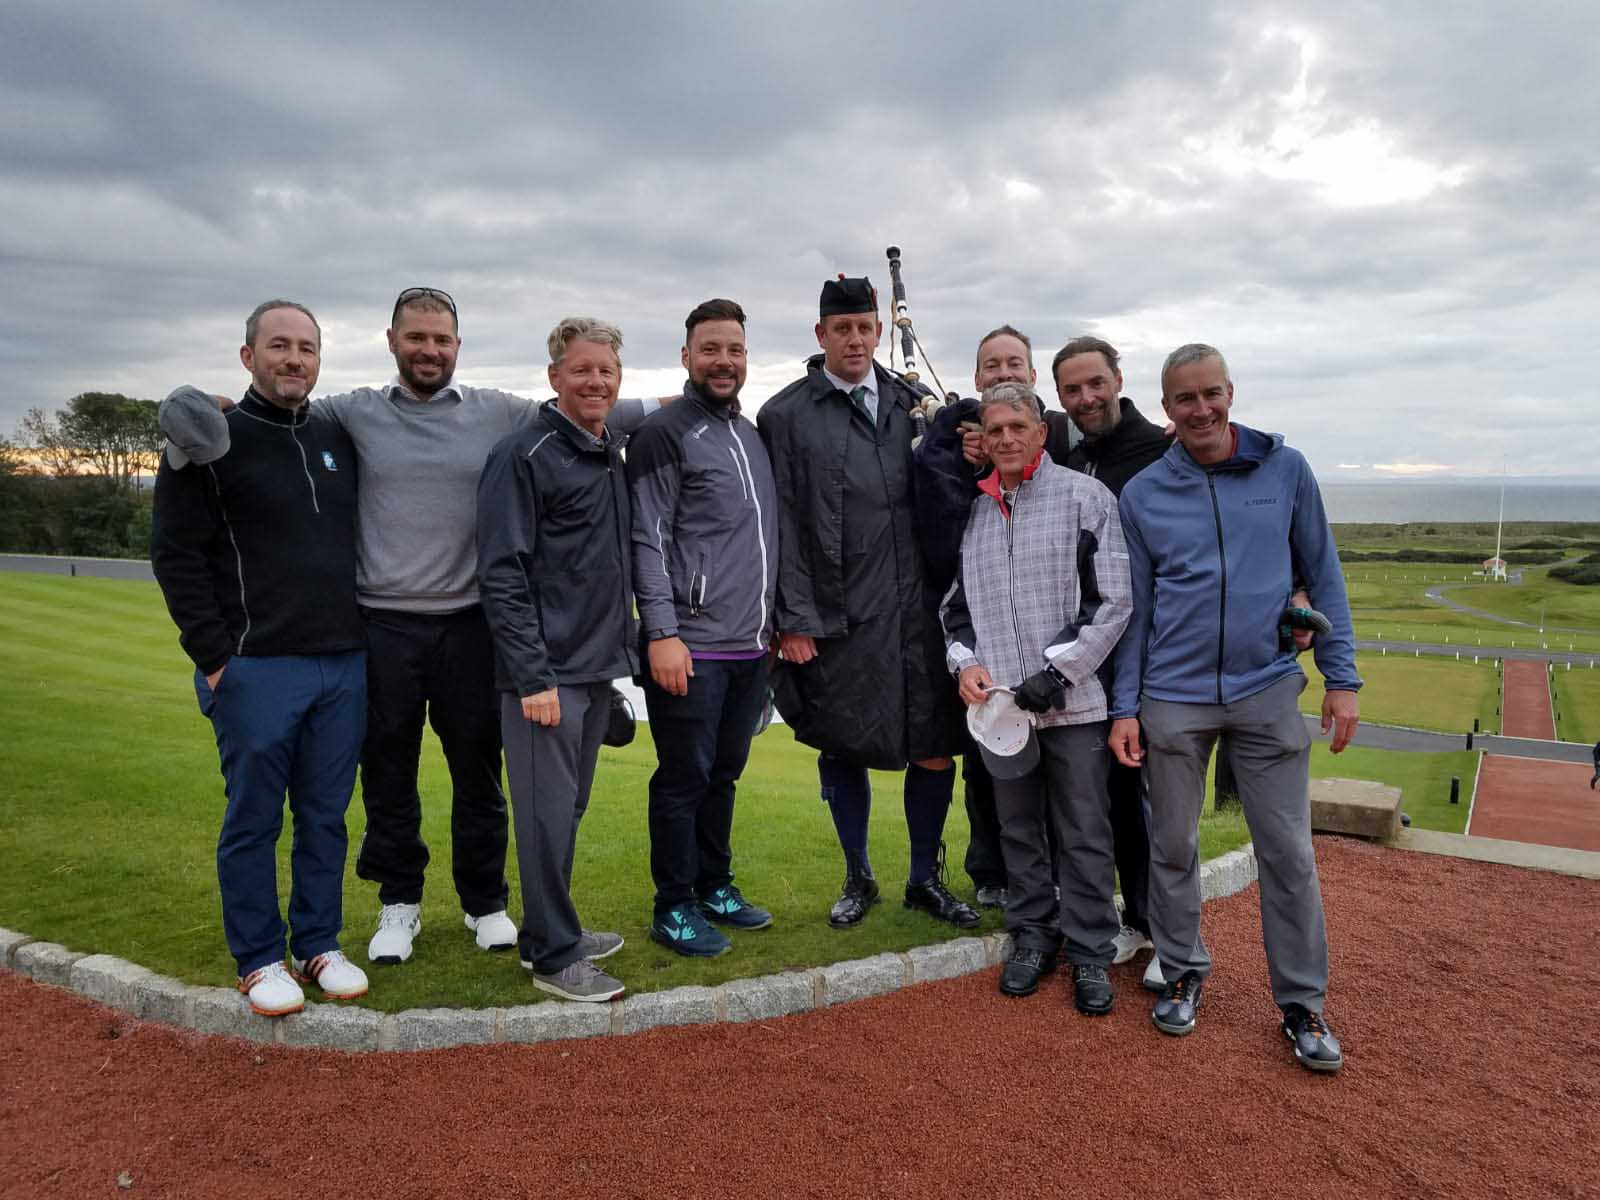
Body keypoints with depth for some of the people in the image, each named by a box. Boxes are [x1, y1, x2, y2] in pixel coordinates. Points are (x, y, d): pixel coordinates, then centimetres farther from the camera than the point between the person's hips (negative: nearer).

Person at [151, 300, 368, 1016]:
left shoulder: (338, 440, 12)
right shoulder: (212, 442, -3)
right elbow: (175, 555, -6)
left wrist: (363, 638, 13)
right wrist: (215, 658, -10)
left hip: (344, 666, 5)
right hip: (255, 668, -4)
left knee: (325, 815, 11)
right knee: (254, 820, 4)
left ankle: (318, 945, 25)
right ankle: (259, 959, 19)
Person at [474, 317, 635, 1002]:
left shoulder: (613, 456, 13)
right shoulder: (524, 455, -10)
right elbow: (501, 574, -15)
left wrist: (619, 644, 14)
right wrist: (532, 676, -19)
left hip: (598, 664, 8)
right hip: (548, 670, -7)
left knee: (570, 807, 16)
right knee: (549, 812, 0)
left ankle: (552, 932, 29)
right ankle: (554, 956, 12)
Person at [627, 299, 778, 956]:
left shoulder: (751, 433, 15)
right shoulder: (664, 434, -7)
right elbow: (648, 541, -12)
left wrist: (774, 620, 18)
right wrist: (663, 633, -18)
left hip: (752, 646, 7)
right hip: (693, 648, -7)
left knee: (724, 773, 17)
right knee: (684, 778, 2)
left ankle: (715, 888, 31)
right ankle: (674, 908, 17)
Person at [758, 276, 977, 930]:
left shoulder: (911, 403, 11)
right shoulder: (784, 415, 1)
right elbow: (783, 526, -3)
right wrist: (795, 620, -6)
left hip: (915, 608, 3)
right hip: (834, 618, -2)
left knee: (935, 747, 5)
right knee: (841, 752, 8)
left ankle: (925, 878, 25)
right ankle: (858, 879, 29)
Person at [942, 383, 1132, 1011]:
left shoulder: (1086, 496, -3)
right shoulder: (970, 508, 9)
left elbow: (1114, 600, -6)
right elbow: (953, 600, 18)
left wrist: (1058, 671, -12)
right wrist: (965, 661, 1)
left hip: (1073, 700, -3)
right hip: (998, 701, 4)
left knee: (1084, 830, 4)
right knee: (1018, 828, 14)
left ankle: (1090, 951, 19)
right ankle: (1032, 935, 30)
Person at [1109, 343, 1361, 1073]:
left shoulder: (1285, 470, 1)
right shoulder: (1143, 494, 1)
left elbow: (1321, 575, 6)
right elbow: (1134, 607, 4)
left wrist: (1342, 678, 1)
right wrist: (1125, 706, 1)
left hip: (1268, 692, 0)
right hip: (1173, 700, 0)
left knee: (1289, 853, 4)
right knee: (1173, 848, 10)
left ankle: (1302, 1004, 21)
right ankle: (1183, 973, 30)